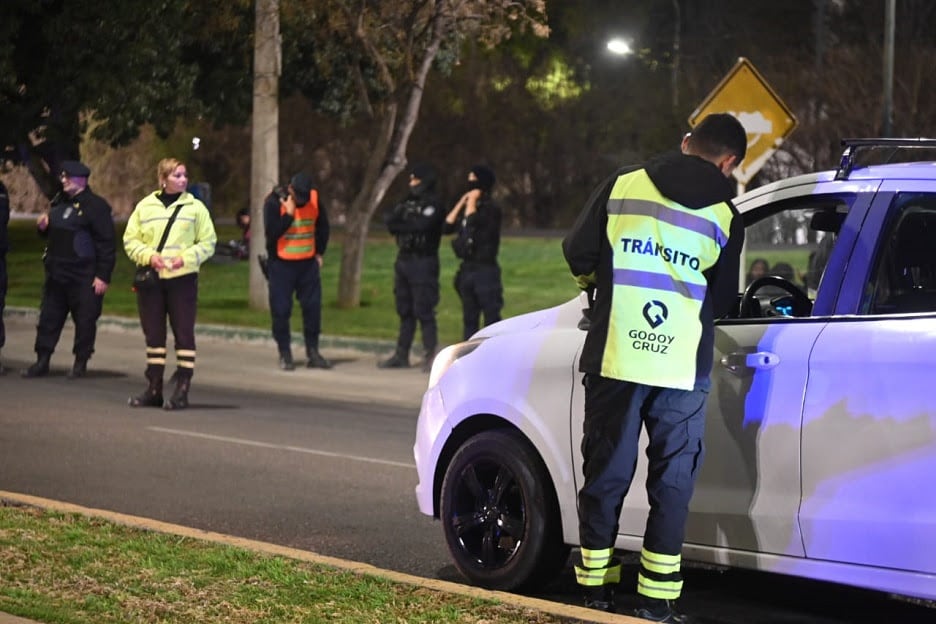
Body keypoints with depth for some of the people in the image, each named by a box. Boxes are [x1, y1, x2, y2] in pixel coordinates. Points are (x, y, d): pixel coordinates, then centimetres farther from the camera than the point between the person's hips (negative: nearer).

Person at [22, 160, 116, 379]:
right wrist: (44, 226, 3)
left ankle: (80, 364, 12)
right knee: (49, 318, 8)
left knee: (85, 320, 1)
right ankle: (42, 361, 14)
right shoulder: (59, 202, 13)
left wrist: (103, 276, -18)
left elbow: (106, 244, -14)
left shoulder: (96, 206, -11)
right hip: (56, 272, 7)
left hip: (83, 277, -7)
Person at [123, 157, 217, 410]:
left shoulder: (195, 207, 3)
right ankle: (154, 389, 16)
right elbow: (130, 240, 8)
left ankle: (182, 390, 1)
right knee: (153, 334, 8)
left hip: (183, 278, -2)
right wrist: (148, 255, -10)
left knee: (184, 334, -3)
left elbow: (208, 243, 3)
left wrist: (186, 258, -12)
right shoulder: (145, 206, 7)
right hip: (150, 278, 2)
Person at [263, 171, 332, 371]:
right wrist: (289, 214, -23)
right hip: (281, 264, -4)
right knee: (281, 310, -2)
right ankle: (285, 355, 7)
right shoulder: (274, 202, -13)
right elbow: (271, 233, -20)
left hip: (308, 263, 4)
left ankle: (313, 352, 12)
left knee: (313, 307, 3)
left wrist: (319, 253, 12)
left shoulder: (315, 199, -1)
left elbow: (322, 226, 13)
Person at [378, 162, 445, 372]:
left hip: (423, 262, -8)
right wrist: (395, 215, -15)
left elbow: (421, 225, -22)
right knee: (405, 311, 12)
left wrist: (398, 225, -10)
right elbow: (388, 216, 7)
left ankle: (431, 356, -5)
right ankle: (401, 355, 17)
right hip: (404, 259, 8)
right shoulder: (408, 201, 16)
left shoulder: (433, 204, -8)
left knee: (423, 311, -9)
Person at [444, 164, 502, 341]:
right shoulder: (467, 208, 15)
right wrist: (461, 202, 5)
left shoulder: (490, 209, -7)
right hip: (467, 268, 8)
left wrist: (472, 201, -8)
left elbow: (472, 221, -23)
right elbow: (447, 227, 6)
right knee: (469, 318, 12)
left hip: (485, 269, -8)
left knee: (491, 317, -7)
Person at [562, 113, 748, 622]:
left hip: (613, 358, 1)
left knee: (605, 477, 10)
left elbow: (578, 251, 4)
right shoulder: (724, 216, 3)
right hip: (682, 369, -1)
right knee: (672, 485, 7)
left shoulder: (624, 184, 3)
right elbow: (721, 302, 7)